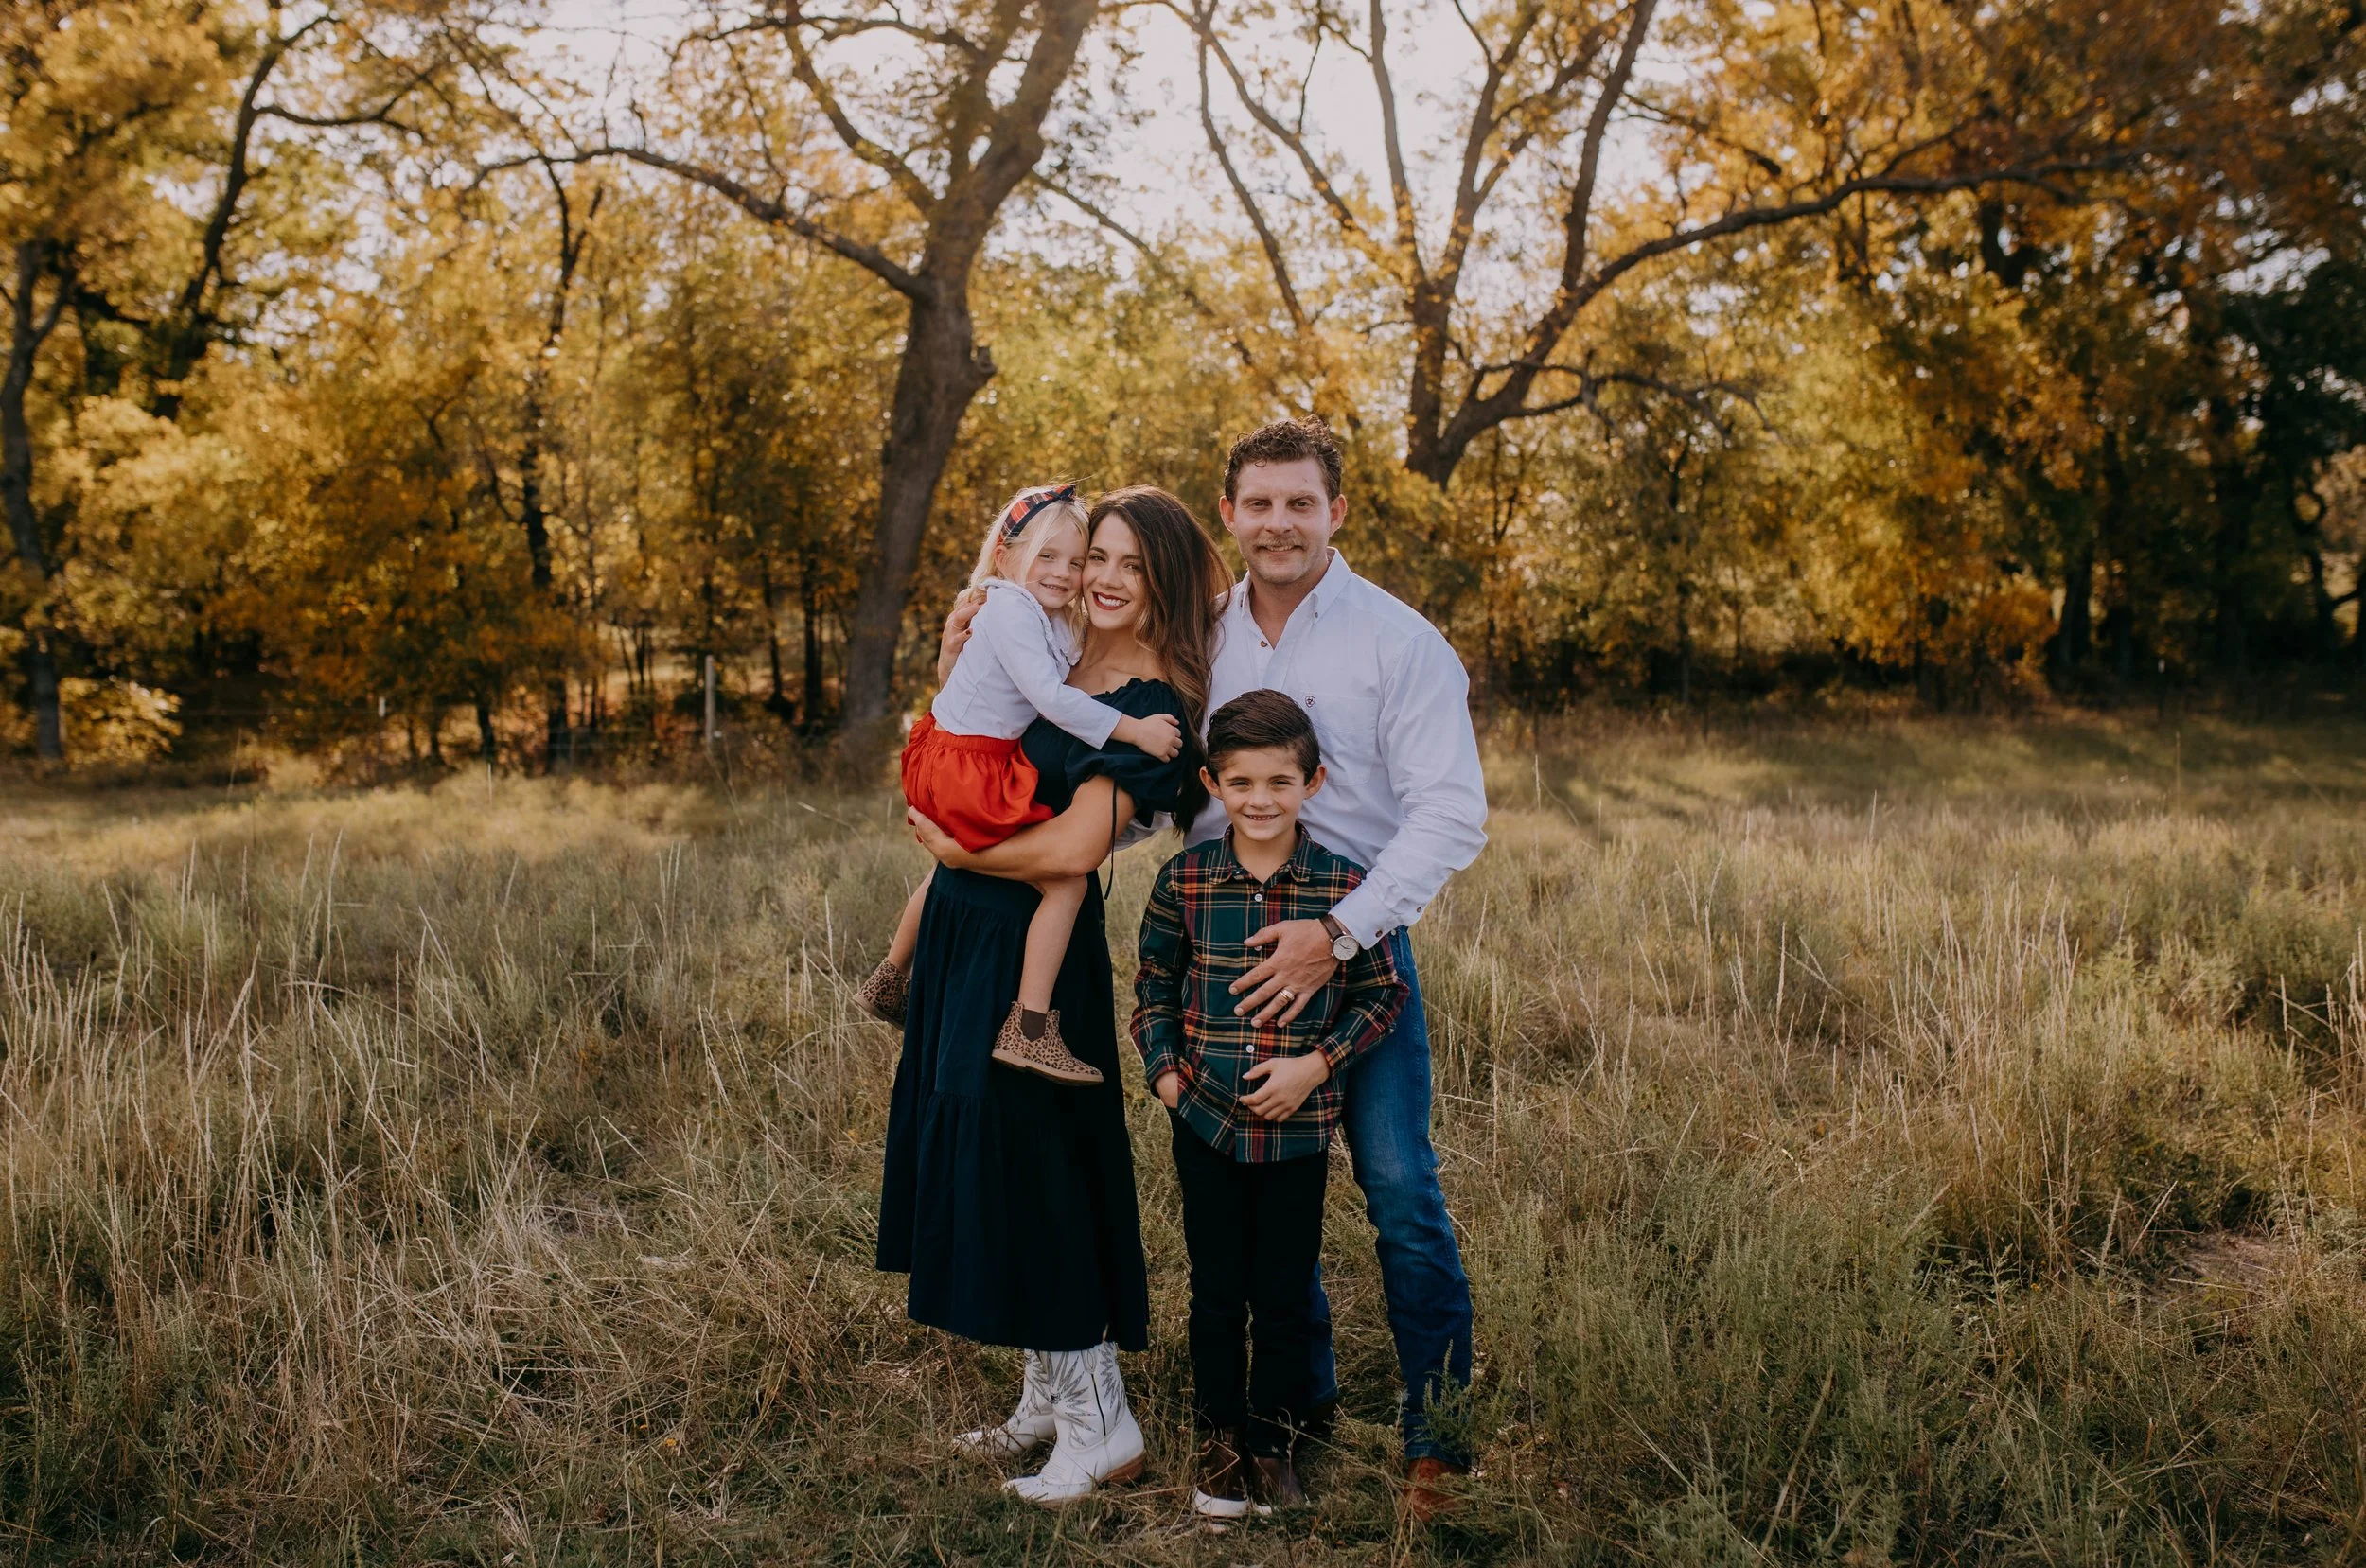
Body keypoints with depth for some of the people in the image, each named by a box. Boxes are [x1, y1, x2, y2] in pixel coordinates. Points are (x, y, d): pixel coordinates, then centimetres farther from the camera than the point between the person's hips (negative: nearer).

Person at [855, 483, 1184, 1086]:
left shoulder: (1053, 623, 14)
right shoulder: (1012, 609, -18)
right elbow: (1050, 697, -27)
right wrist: (1133, 730, -25)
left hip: (943, 765, 11)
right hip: (966, 771, -11)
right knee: (1067, 881, -14)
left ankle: (888, 981, 54)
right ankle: (1029, 1031, -13)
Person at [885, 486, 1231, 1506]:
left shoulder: (1152, 707, -16)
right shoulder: (1054, 669, 8)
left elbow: (1074, 849, -25)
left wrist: (957, 853, -10)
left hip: (1032, 955, -9)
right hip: (966, 936, 9)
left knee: (1029, 1166, -3)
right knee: (979, 1153, 15)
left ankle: (1099, 1423, 12)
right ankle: (1049, 1394, 30)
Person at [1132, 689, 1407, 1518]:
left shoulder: (1344, 884, -8)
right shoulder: (1184, 880, -5)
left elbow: (1382, 994, -1)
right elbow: (1153, 988, 7)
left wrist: (1318, 1063, -12)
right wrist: (1163, 1071, -3)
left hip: (1298, 1127, -1)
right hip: (1204, 1122, 1)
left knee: (1286, 1296, 11)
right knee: (1216, 1293, 13)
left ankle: (1272, 1439, 30)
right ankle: (1219, 1438, 29)